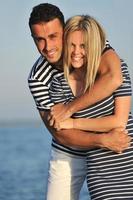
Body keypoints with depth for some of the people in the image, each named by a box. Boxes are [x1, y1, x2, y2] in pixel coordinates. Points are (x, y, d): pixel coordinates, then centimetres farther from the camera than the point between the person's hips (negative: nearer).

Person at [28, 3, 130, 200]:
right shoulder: (37, 79, -17)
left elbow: (113, 78, -39)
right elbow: (60, 134, -19)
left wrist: (69, 109, -30)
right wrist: (104, 140, -32)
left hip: (108, 151, -1)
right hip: (68, 155, 1)